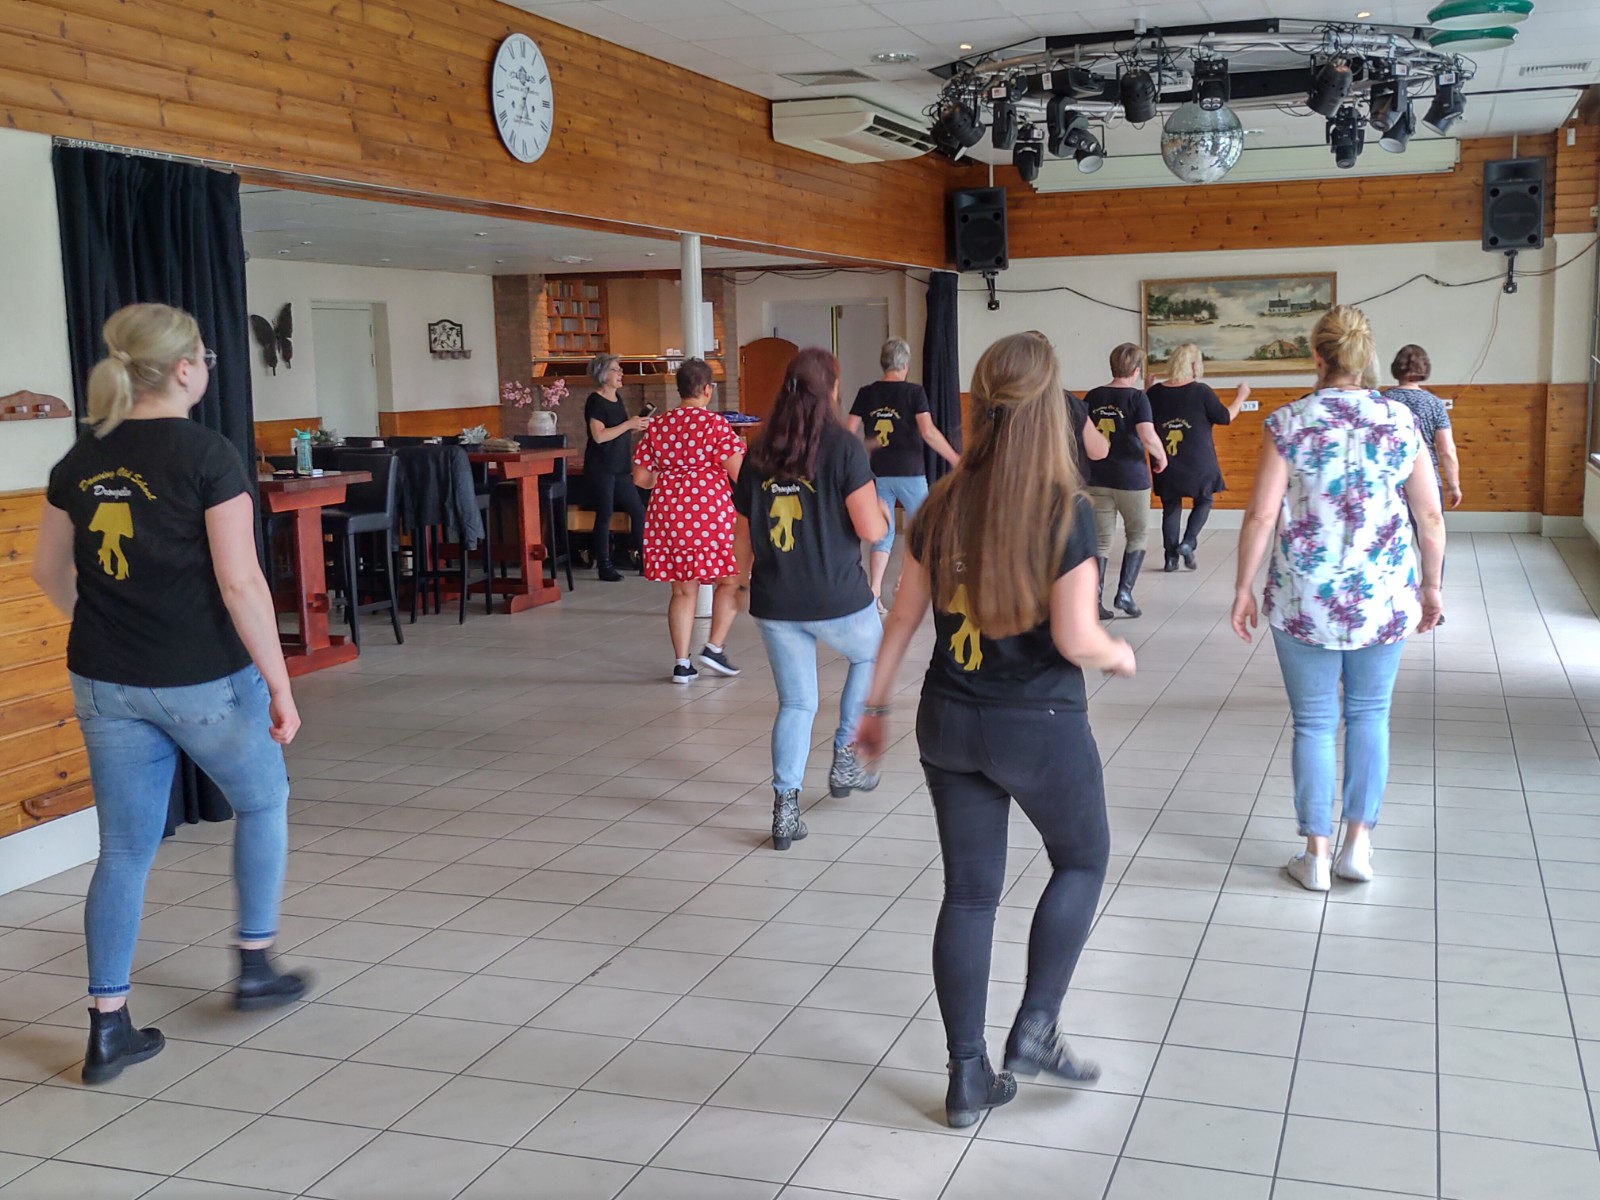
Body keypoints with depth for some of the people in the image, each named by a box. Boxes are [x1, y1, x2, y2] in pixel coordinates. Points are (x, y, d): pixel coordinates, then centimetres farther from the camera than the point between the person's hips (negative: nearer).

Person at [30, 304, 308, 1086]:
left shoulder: (83, 461, 4)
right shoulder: (208, 456, -14)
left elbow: (49, 571, 14)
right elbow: (240, 582, -18)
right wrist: (280, 684, -13)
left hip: (105, 685, 5)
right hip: (204, 680, -5)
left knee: (125, 851, 13)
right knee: (262, 802, 21)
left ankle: (108, 1028, 16)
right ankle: (255, 965, 28)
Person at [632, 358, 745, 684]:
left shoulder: (658, 426, 7)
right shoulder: (715, 424, -8)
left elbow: (640, 477, 9)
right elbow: (739, 472, -13)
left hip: (667, 516, 5)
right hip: (709, 513, -5)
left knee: (683, 590, 12)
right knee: (730, 579, 13)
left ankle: (682, 663, 12)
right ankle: (715, 647, 6)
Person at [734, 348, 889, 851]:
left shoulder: (759, 455, 5)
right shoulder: (843, 447, -10)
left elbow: (743, 536, 10)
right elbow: (869, 528, -13)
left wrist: (748, 584, 27)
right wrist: (884, 514, 10)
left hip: (774, 602, 4)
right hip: (836, 600, -4)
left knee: (795, 703, 14)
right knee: (871, 656, 27)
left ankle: (785, 808, 8)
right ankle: (845, 759, 26)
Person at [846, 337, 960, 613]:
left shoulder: (866, 394, 3)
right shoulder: (914, 392, -7)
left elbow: (850, 433, 2)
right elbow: (928, 432, -16)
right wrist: (955, 459, -12)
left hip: (878, 473, 4)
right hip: (909, 472, -4)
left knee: (882, 532, 11)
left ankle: (875, 591, 2)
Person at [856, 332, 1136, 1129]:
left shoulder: (943, 506, -1)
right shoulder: (1065, 511, -16)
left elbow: (903, 618, 5)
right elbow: (1075, 640, -18)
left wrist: (876, 704, 16)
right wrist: (1120, 655, 4)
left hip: (949, 722, 5)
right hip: (1040, 726, -4)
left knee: (969, 891, 13)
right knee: (1082, 861, 21)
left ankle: (968, 1077, 20)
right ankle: (1035, 1028, 15)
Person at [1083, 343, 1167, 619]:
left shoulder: (1093, 397, 5)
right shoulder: (1137, 397, -8)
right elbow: (1147, 436, -20)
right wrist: (1161, 457, -3)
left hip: (1097, 479, 4)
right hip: (1131, 477, -4)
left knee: (1101, 539, 10)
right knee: (1138, 534, 15)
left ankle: (1095, 599, 1)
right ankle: (1124, 592, 7)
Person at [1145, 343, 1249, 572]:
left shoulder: (1155, 393, -3)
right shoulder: (1201, 392, -11)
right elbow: (1225, 417, -5)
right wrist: (1240, 397, 11)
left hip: (1167, 465, 3)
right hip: (1198, 465, -3)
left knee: (1171, 508, 13)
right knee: (1203, 502, 17)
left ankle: (1170, 557, 10)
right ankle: (1188, 542, 0)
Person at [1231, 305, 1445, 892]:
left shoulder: (1289, 423, -8)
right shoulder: (1400, 421, -1)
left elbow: (1261, 515, -9)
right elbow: (1431, 518, 1)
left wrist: (1244, 587, 1)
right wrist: (1430, 586, 14)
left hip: (1306, 601, -2)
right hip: (1384, 599, 2)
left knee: (1314, 723, 8)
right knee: (1370, 715, 17)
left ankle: (1316, 856, 15)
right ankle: (1358, 845, 20)